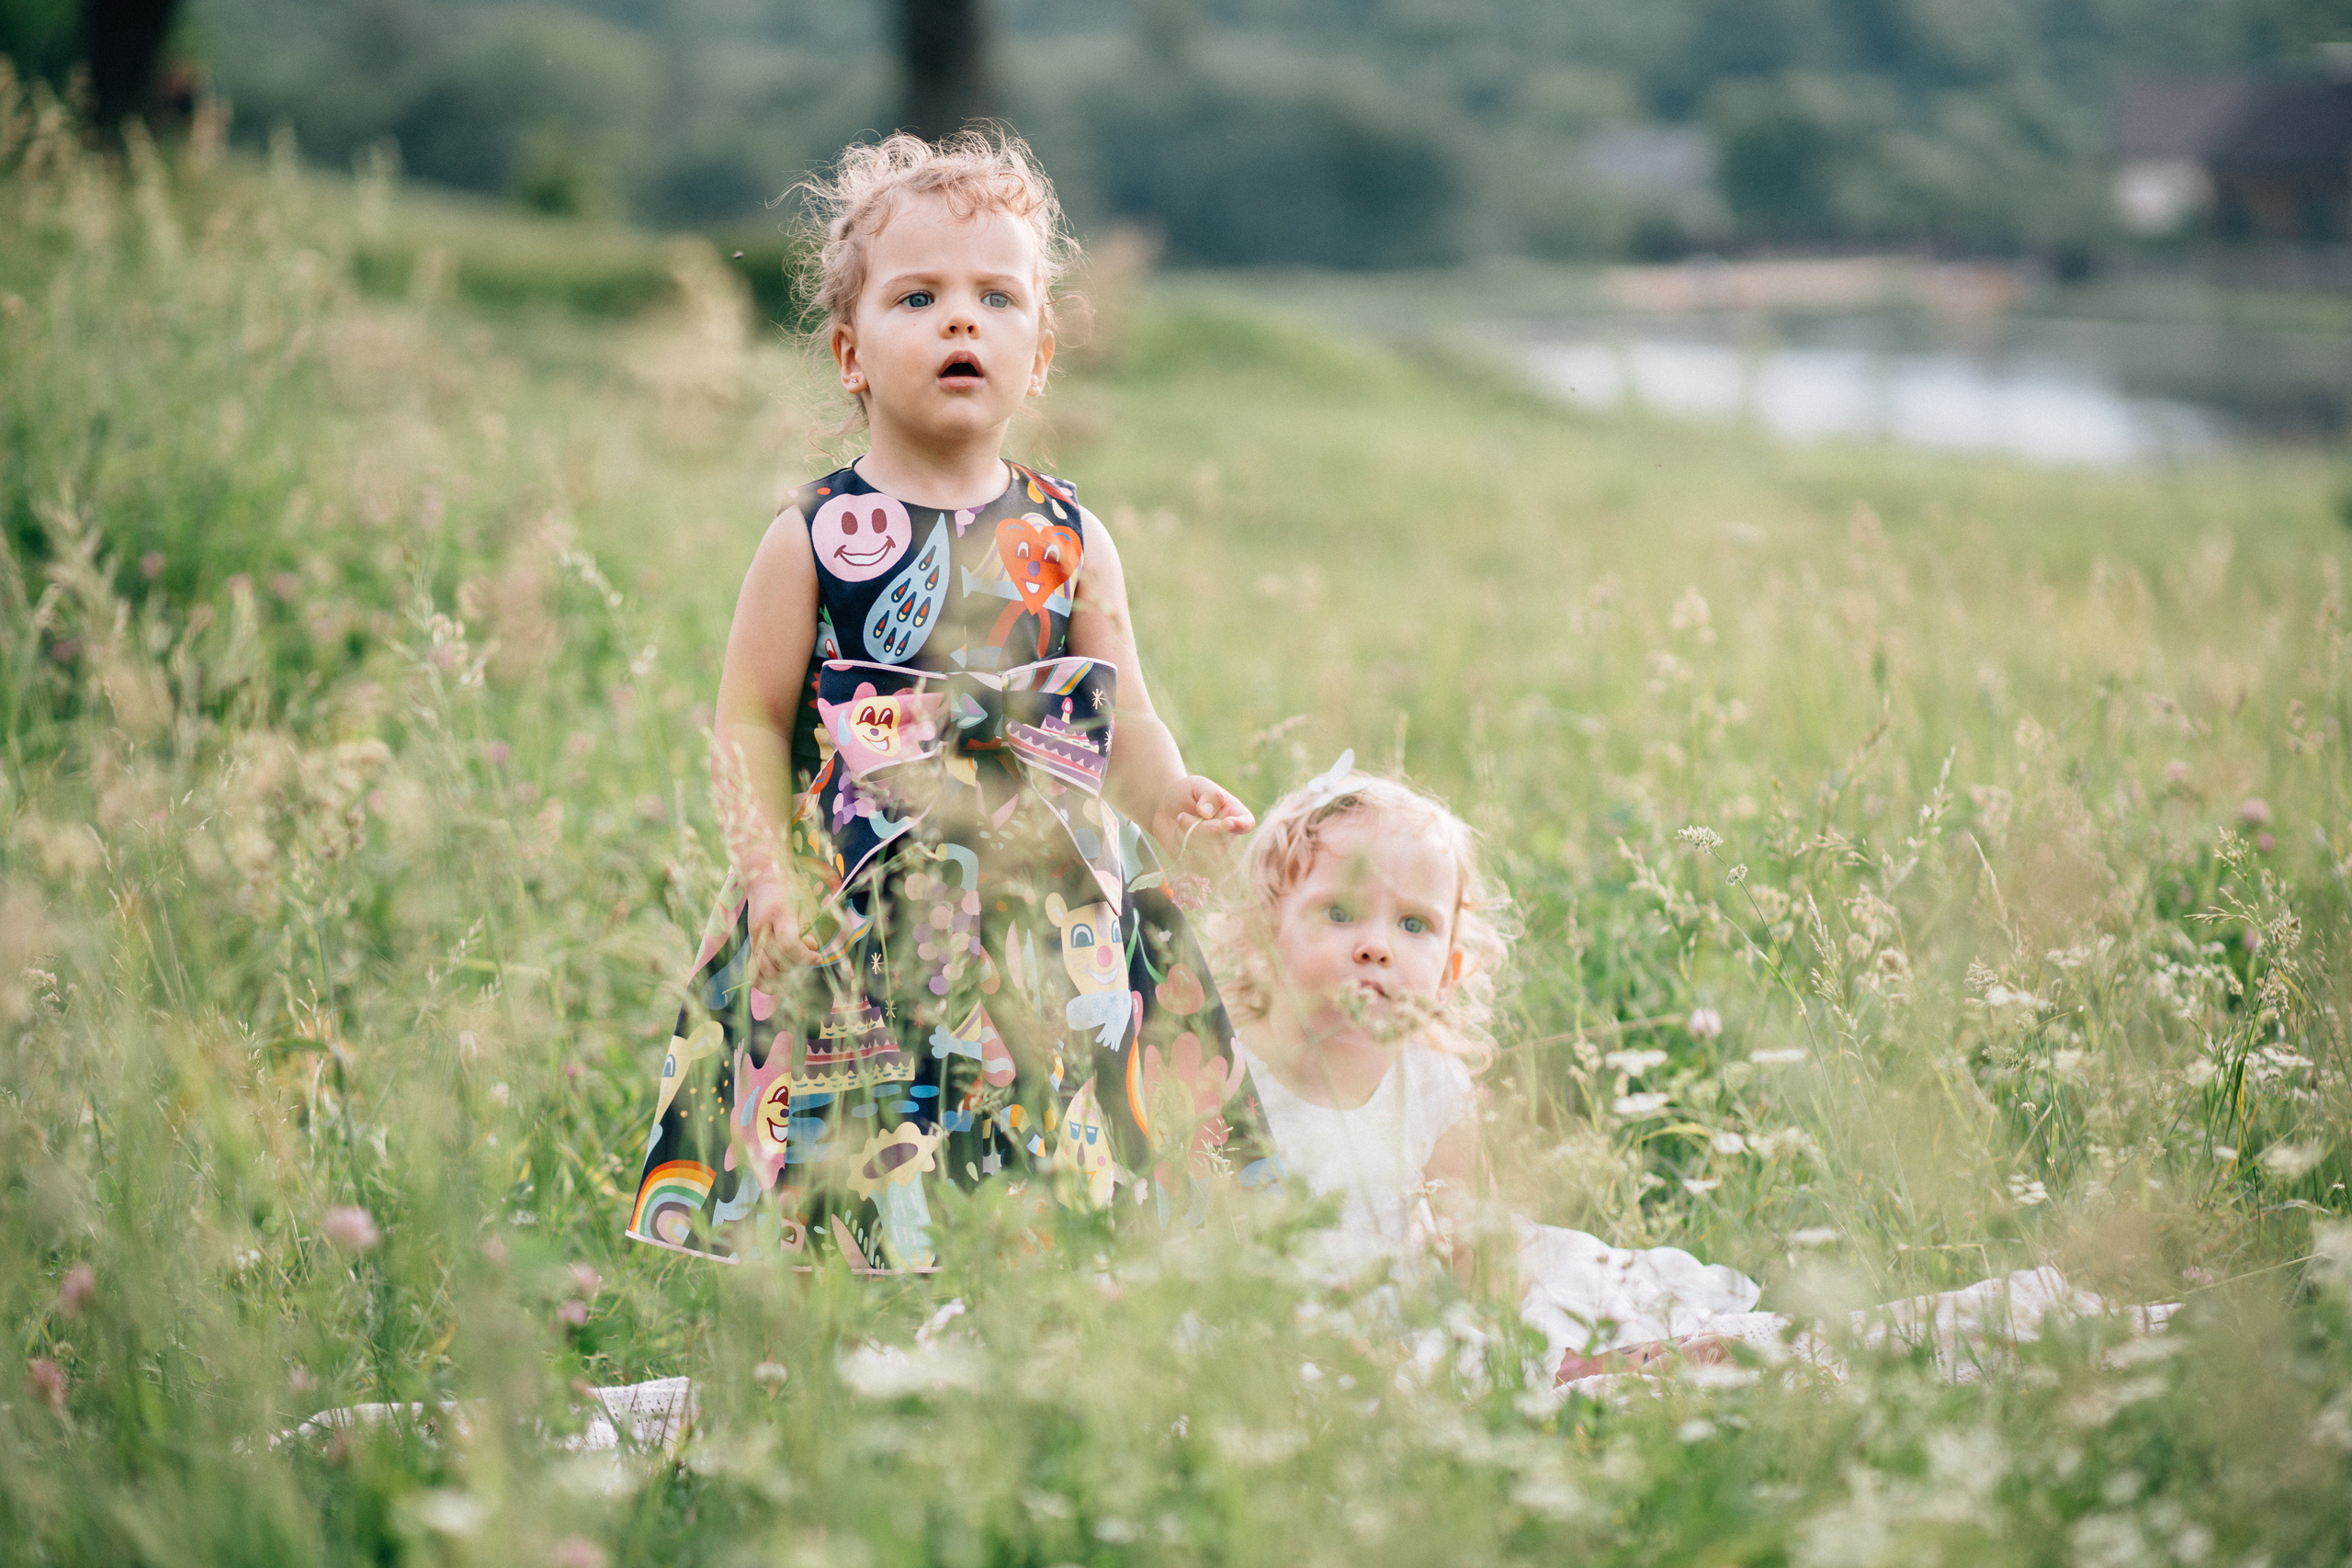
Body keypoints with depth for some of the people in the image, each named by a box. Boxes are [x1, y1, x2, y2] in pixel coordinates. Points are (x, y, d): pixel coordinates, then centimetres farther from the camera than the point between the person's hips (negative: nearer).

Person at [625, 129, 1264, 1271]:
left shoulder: (1068, 540, 6)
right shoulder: (814, 537, 0)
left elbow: (1124, 721, 7)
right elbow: (748, 721, 0)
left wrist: (1168, 799, -13)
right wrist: (772, 879, -13)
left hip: (1044, 915, 2)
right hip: (854, 933, -2)